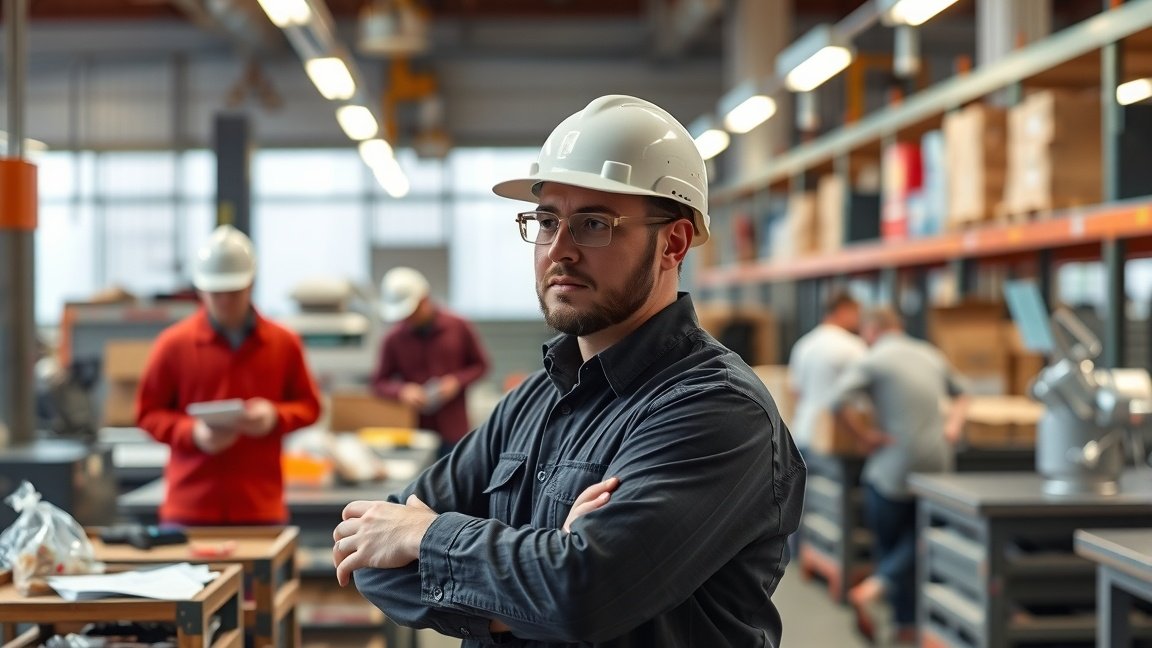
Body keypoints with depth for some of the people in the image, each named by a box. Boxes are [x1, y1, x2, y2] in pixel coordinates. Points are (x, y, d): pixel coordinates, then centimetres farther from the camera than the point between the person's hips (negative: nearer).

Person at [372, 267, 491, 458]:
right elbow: (379, 382, 7)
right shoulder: (394, 339, -1)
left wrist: (457, 381, -9)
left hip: (454, 432, 0)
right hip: (415, 433, 0)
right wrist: (401, 391, -13)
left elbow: (480, 364, 9)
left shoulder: (458, 327, -1)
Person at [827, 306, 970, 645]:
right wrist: (954, 422, 12)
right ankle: (875, 589, -12)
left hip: (893, 466, -4)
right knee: (917, 541, 11)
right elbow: (960, 393, 26)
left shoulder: (871, 361, -7)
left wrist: (864, 436, -11)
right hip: (937, 463, 4)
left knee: (887, 544, 10)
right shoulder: (931, 355, 12)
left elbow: (836, 401, -21)